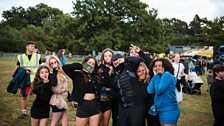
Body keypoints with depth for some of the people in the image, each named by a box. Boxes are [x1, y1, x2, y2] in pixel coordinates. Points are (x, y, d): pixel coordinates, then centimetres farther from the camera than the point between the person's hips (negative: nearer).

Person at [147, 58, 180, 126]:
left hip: (169, 111, -9)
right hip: (162, 110, 9)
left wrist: (158, 75, -11)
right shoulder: (160, 77, 11)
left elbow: (159, 90, -20)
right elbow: (150, 90, -3)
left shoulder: (167, 75, -13)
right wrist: (156, 75, -1)